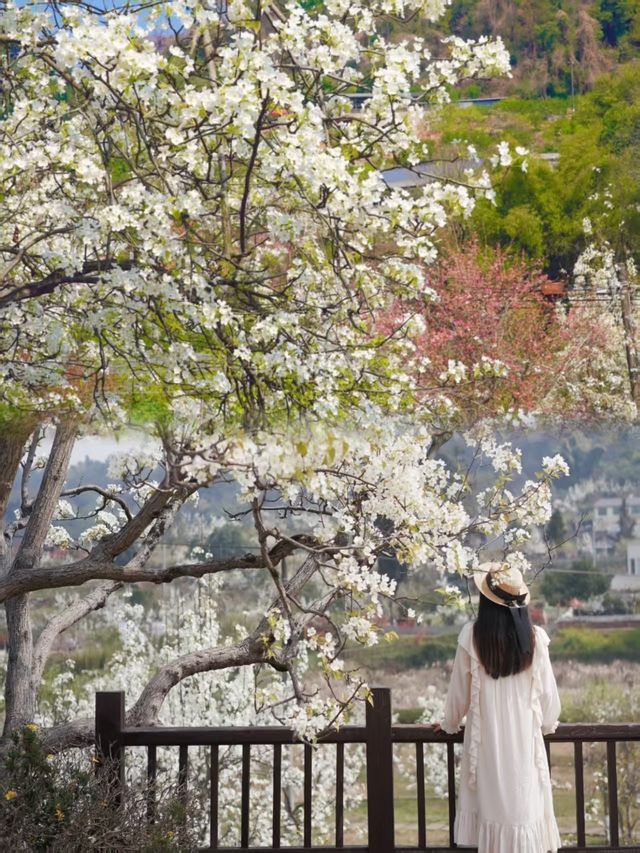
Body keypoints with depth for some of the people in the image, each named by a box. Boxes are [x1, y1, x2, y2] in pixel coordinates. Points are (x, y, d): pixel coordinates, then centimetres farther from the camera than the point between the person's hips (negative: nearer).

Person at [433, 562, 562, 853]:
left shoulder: (472, 635, -9)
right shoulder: (534, 637, -7)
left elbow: (459, 690, 1)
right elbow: (548, 692, 2)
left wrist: (450, 724, 19)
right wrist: (547, 724, 21)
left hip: (487, 738, 0)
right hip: (525, 738, 1)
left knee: (492, 805, 8)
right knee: (523, 806, 6)